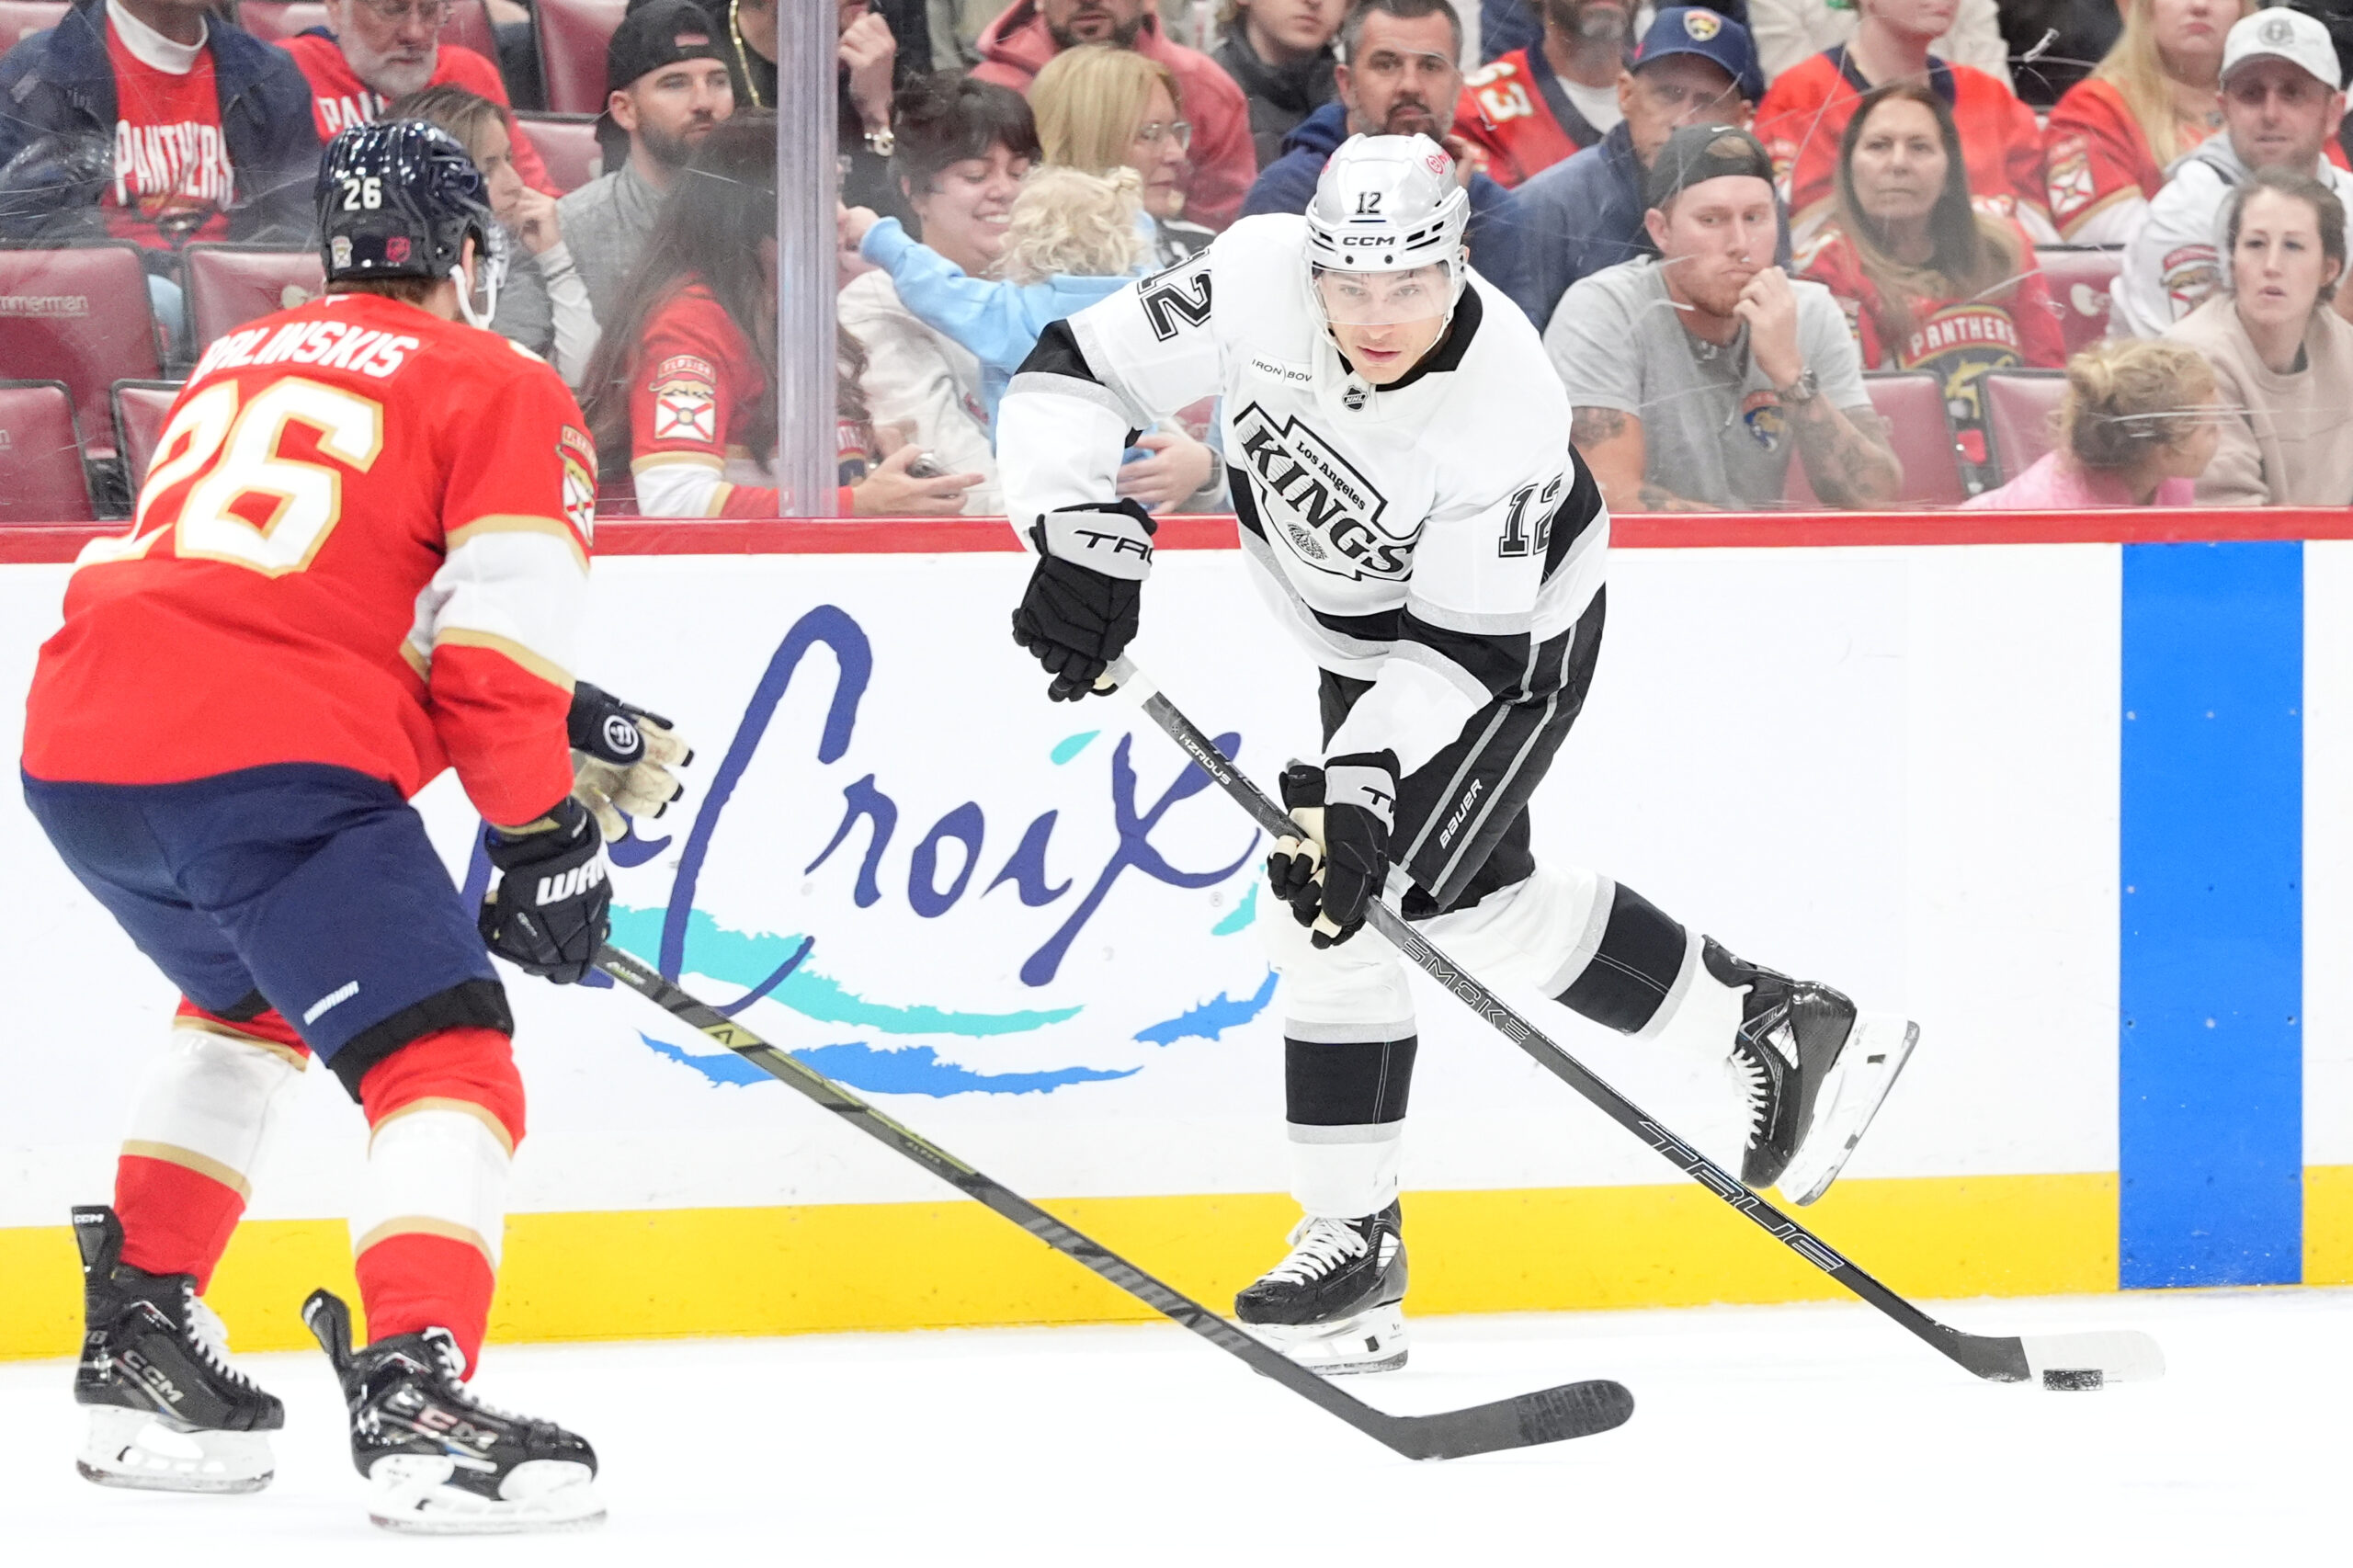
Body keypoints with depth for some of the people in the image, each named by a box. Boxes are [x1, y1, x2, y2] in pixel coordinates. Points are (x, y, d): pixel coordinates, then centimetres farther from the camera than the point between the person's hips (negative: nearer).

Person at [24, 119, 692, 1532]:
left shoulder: (237, 365, 29)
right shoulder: (502, 393, 7)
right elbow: (502, 637, -5)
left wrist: (572, 722, 32)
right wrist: (543, 830, 3)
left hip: (76, 749, 7)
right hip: (267, 770, -7)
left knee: (246, 1003, 33)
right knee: (445, 1062, -5)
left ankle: (139, 1339, 31)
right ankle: (415, 1396, -23)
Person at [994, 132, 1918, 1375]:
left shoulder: (1506, 412, -35)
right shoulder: (1256, 280, -27)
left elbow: (1460, 652, -31)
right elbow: (1075, 375, -19)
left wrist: (1361, 779, -40)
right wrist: (1083, 537, -32)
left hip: (1508, 638, -6)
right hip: (1355, 634, 6)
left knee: (1343, 892, -15)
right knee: (1474, 903, 10)